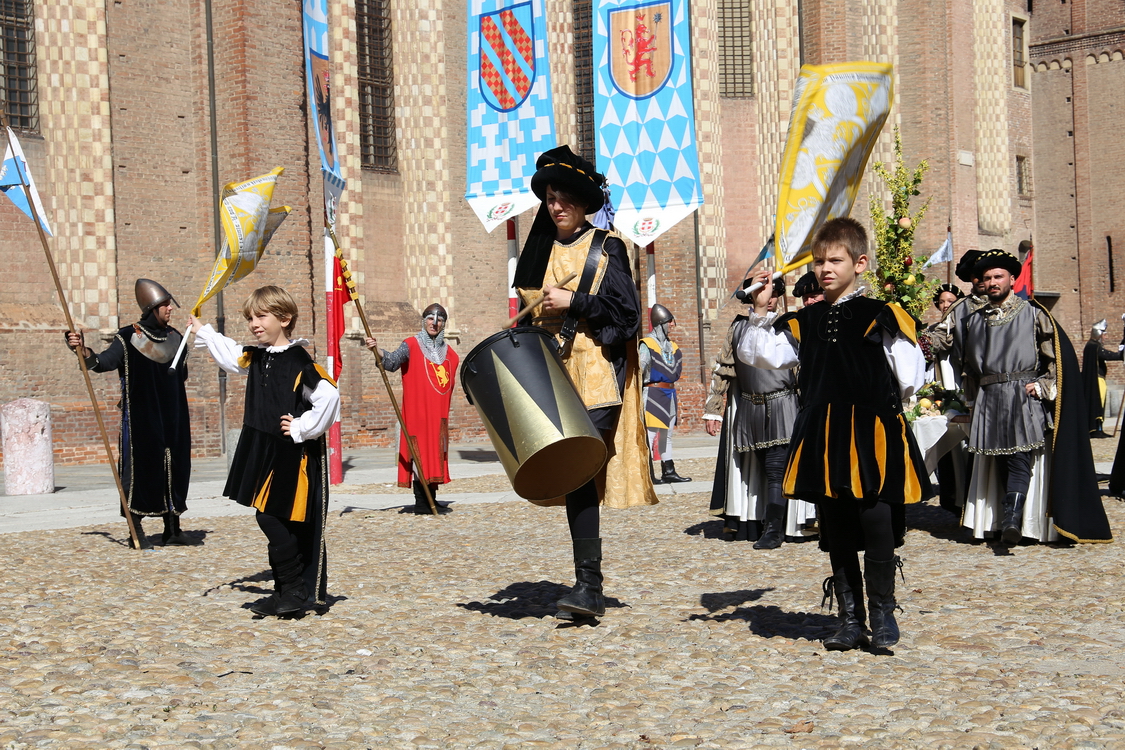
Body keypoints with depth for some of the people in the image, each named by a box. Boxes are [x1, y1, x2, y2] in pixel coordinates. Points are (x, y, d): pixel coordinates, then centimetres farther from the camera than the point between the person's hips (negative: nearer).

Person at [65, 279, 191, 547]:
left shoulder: (175, 338, 11)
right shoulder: (128, 337, -5)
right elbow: (104, 362, -17)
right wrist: (84, 351, -32)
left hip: (172, 417, 5)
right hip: (140, 417, -5)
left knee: (175, 467, 4)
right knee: (139, 467, -5)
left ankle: (172, 527, 12)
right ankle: (136, 528, 4)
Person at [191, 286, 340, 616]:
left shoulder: (299, 362, -17)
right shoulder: (254, 357, 10)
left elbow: (329, 396, -27)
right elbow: (229, 354, 33)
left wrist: (302, 429, -20)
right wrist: (203, 332, 38)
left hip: (293, 457, -9)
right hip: (264, 454, 9)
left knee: (273, 518, -11)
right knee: (269, 519, 10)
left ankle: (295, 588, 0)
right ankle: (289, 590, 18)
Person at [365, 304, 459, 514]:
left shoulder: (449, 353, 13)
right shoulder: (411, 345, -3)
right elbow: (392, 362, -20)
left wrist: (445, 413, 15)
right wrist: (378, 353, -40)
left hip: (439, 415, 6)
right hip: (418, 411, -6)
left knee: (436, 454, 8)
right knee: (420, 453, -7)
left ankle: (431, 501, 14)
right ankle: (421, 503, -5)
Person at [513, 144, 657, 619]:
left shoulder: (606, 248, 1)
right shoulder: (540, 252, 17)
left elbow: (627, 311, -7)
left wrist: (573, 303, -12)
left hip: (598, 378, -5)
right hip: (555, 377, 5)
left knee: (581, 473, -16)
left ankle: (588, 587, -15)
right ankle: (589, 587, 8)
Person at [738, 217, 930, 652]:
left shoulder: (882, 317, -1)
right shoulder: (804, 323, 13)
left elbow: (909, 379, -3)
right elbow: (758, 355, 8)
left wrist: (879, 402, 1)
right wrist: (760, 311, 0)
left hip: (872, 436, -5)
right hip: (823, 440, 5)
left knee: (877, 526, -6)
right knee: (836, 532, 10)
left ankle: (882, 612, 12)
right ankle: (850, 619, 20)